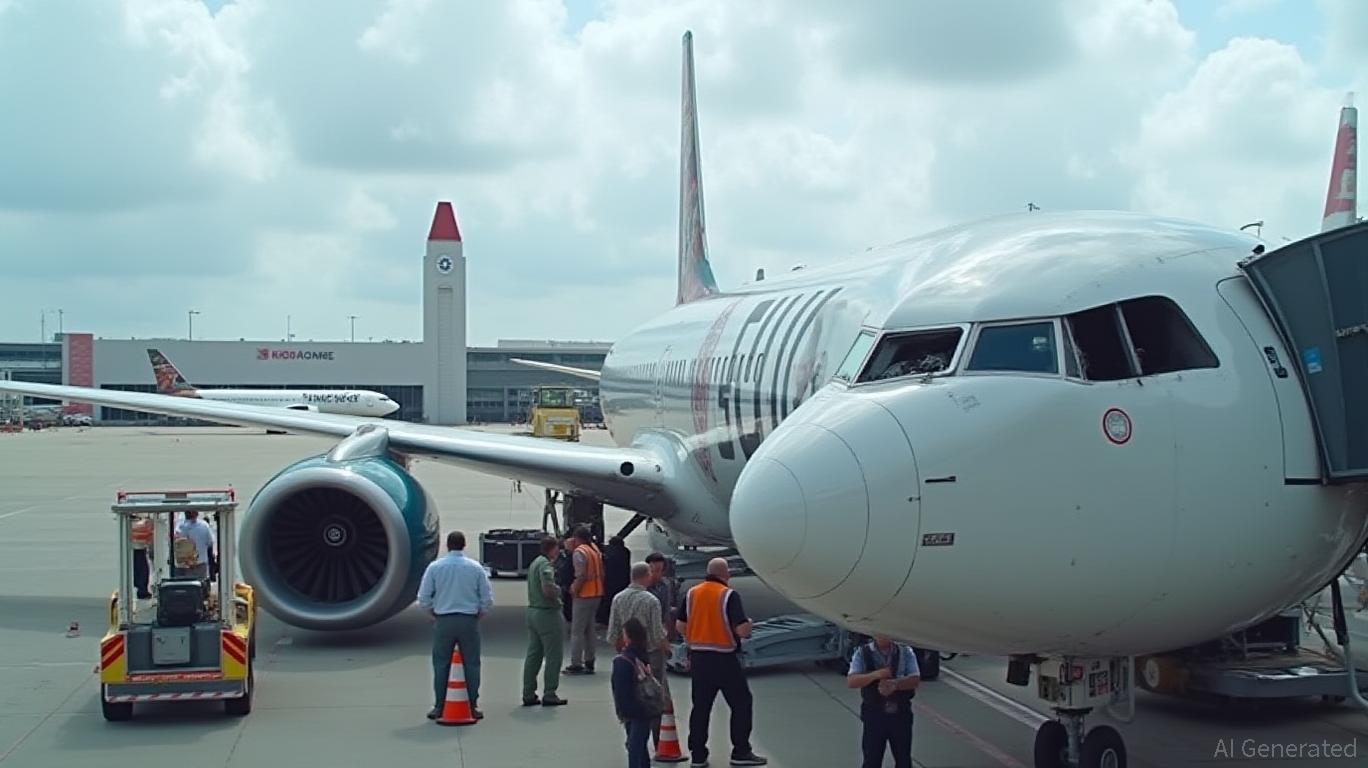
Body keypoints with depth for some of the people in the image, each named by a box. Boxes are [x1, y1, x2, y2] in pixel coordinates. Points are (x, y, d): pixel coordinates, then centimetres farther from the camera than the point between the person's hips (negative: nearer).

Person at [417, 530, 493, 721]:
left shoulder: (435, 567, -2)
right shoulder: (476, 568, 0)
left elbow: (423, 598, -1)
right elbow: (487, 599, 1)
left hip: (444, 621, 0)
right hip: (469, 621, 0)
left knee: (441, 664, 8)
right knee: (471, 664, 7)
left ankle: (439, 707, 10)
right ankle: (473, 707, 8)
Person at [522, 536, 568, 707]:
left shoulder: (534, 563, 14)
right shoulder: (545, 564, -17)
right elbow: (548, 589, -30)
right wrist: (559, 590, -10)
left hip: (533, 611, 10)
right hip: (547, 613, -10)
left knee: (533, 654, 11)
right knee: (553, 656, -1)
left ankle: (528, 694, 13)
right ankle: (549, 695, 2)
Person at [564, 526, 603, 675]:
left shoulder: (579, 552, -14)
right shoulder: (595, 549, 11)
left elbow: (581, 576, -22)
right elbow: (601, 574, 14)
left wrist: (574, 590, -9)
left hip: (584, 595, -8)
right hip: (597, 593, 8)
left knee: (577, 631, -3)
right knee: (589, 629, 16)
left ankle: (576, 664, -4)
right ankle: (589, 662, 19)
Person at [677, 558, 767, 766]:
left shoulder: (692, 593, 3)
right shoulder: (729, 595, -13)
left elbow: (680, 626, 7)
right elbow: (742, 630, -19)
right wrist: (749, 623, 3)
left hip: (698, 657, 6)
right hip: (724, 659, -5)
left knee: (701, 706, 12)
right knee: (741, 703, 7)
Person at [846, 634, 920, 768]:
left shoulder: (905, 652, 2)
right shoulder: (862, 653, -1)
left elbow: (915, 680, -7)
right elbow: (851, 681, -11)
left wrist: (894, 684, -26)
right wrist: (876, 674, -27)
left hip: (901, 715, 1)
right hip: (874, 715, -1)